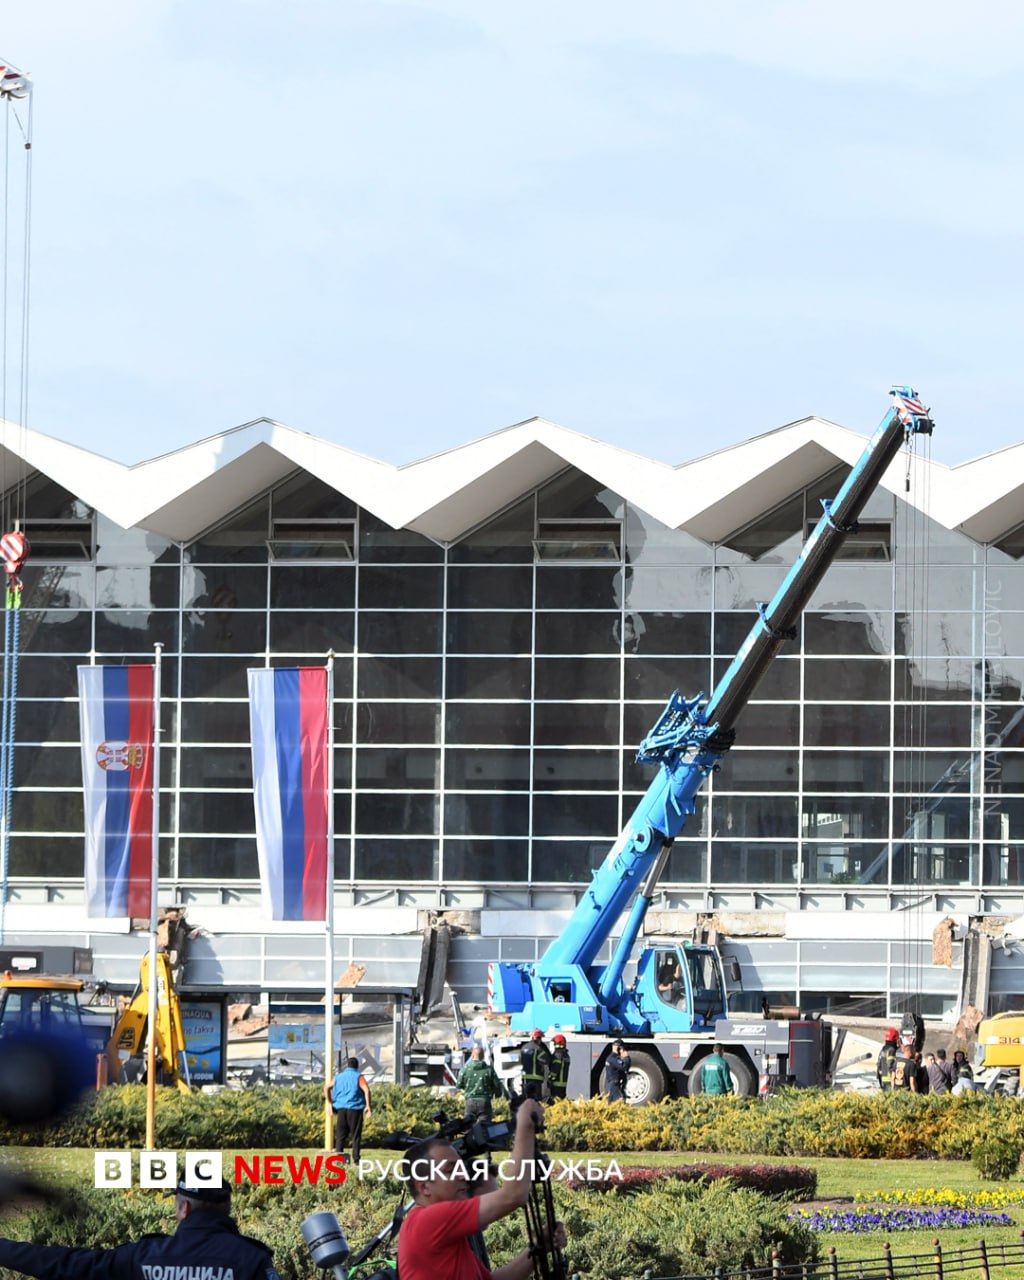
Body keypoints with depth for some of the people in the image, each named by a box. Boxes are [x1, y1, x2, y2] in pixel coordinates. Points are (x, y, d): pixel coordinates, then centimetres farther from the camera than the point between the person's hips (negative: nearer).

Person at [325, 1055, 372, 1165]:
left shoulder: (339, 1077, 13)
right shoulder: (358, 1077, 0)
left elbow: (326, 1088, 11)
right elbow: (366, 1090, -15)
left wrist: (331, 1103, 15)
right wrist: (368, 1105, -13)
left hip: (341, 1109, 3)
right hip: (355, 1109, -3)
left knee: (340, 1135, 6)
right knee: (356, 1135, 2)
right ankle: (355, 1159, -2)